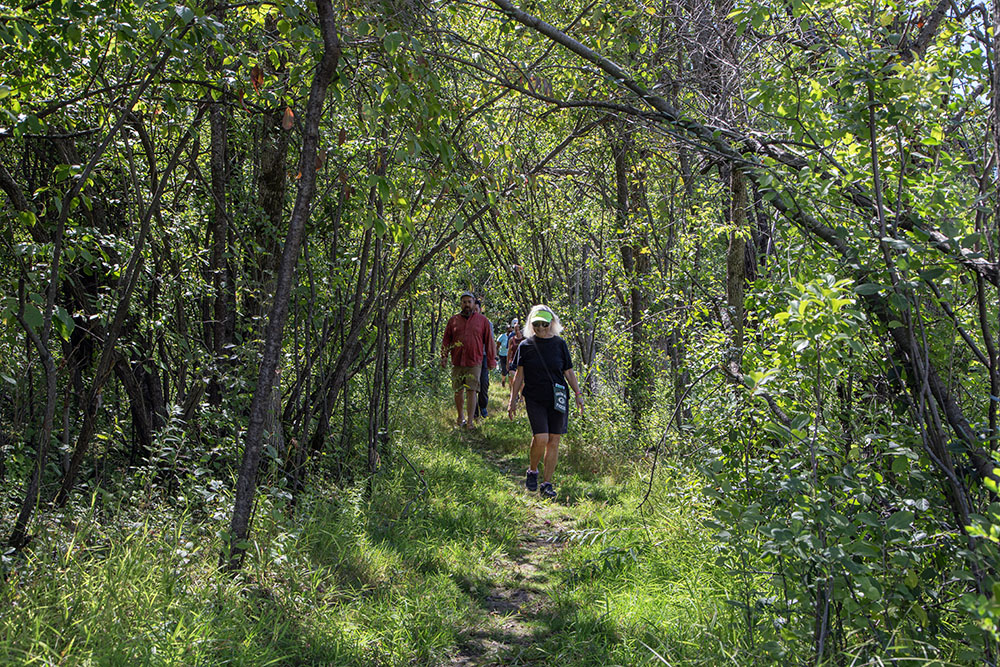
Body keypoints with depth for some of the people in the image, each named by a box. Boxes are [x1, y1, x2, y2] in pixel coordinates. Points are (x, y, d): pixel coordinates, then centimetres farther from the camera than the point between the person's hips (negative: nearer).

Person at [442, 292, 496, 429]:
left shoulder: (482, 321, 5)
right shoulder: (453, 320, 9)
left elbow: (488, 342, 7)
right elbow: (446, 340, 13)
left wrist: (491, 361, 6)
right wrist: (444, 356, 2)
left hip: (474, 362, -2)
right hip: (457, 362, 2)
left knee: (471, 391, -9)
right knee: (458, 391, 9)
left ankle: (470, 421, -7)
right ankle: (460, 417, 25)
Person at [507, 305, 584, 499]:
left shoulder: (560, 344, 6)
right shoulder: (525, 346, 4)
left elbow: (569, 372, 12)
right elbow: (519, 375, 8)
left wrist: (578, 394, 4)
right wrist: (513, 399, 5)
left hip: (558, 399, 2)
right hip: (534, 399, -2)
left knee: (554, 440, 0)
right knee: (541, 438, -15)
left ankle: (546, 483, 10)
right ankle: (532, 471, 12)